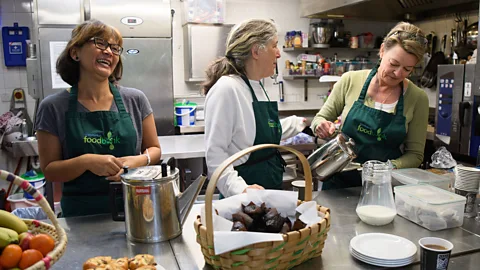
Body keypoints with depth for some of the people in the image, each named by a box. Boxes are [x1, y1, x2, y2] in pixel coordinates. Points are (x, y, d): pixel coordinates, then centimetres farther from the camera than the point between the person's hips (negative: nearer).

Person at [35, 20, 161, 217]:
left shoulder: (135, 100, -2)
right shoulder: (53, 107, -5)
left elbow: (154, 149, 6)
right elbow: (49, 170, -2)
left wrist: (138, 161, -15)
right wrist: (86, 161, -20)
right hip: (81, 212, -1)